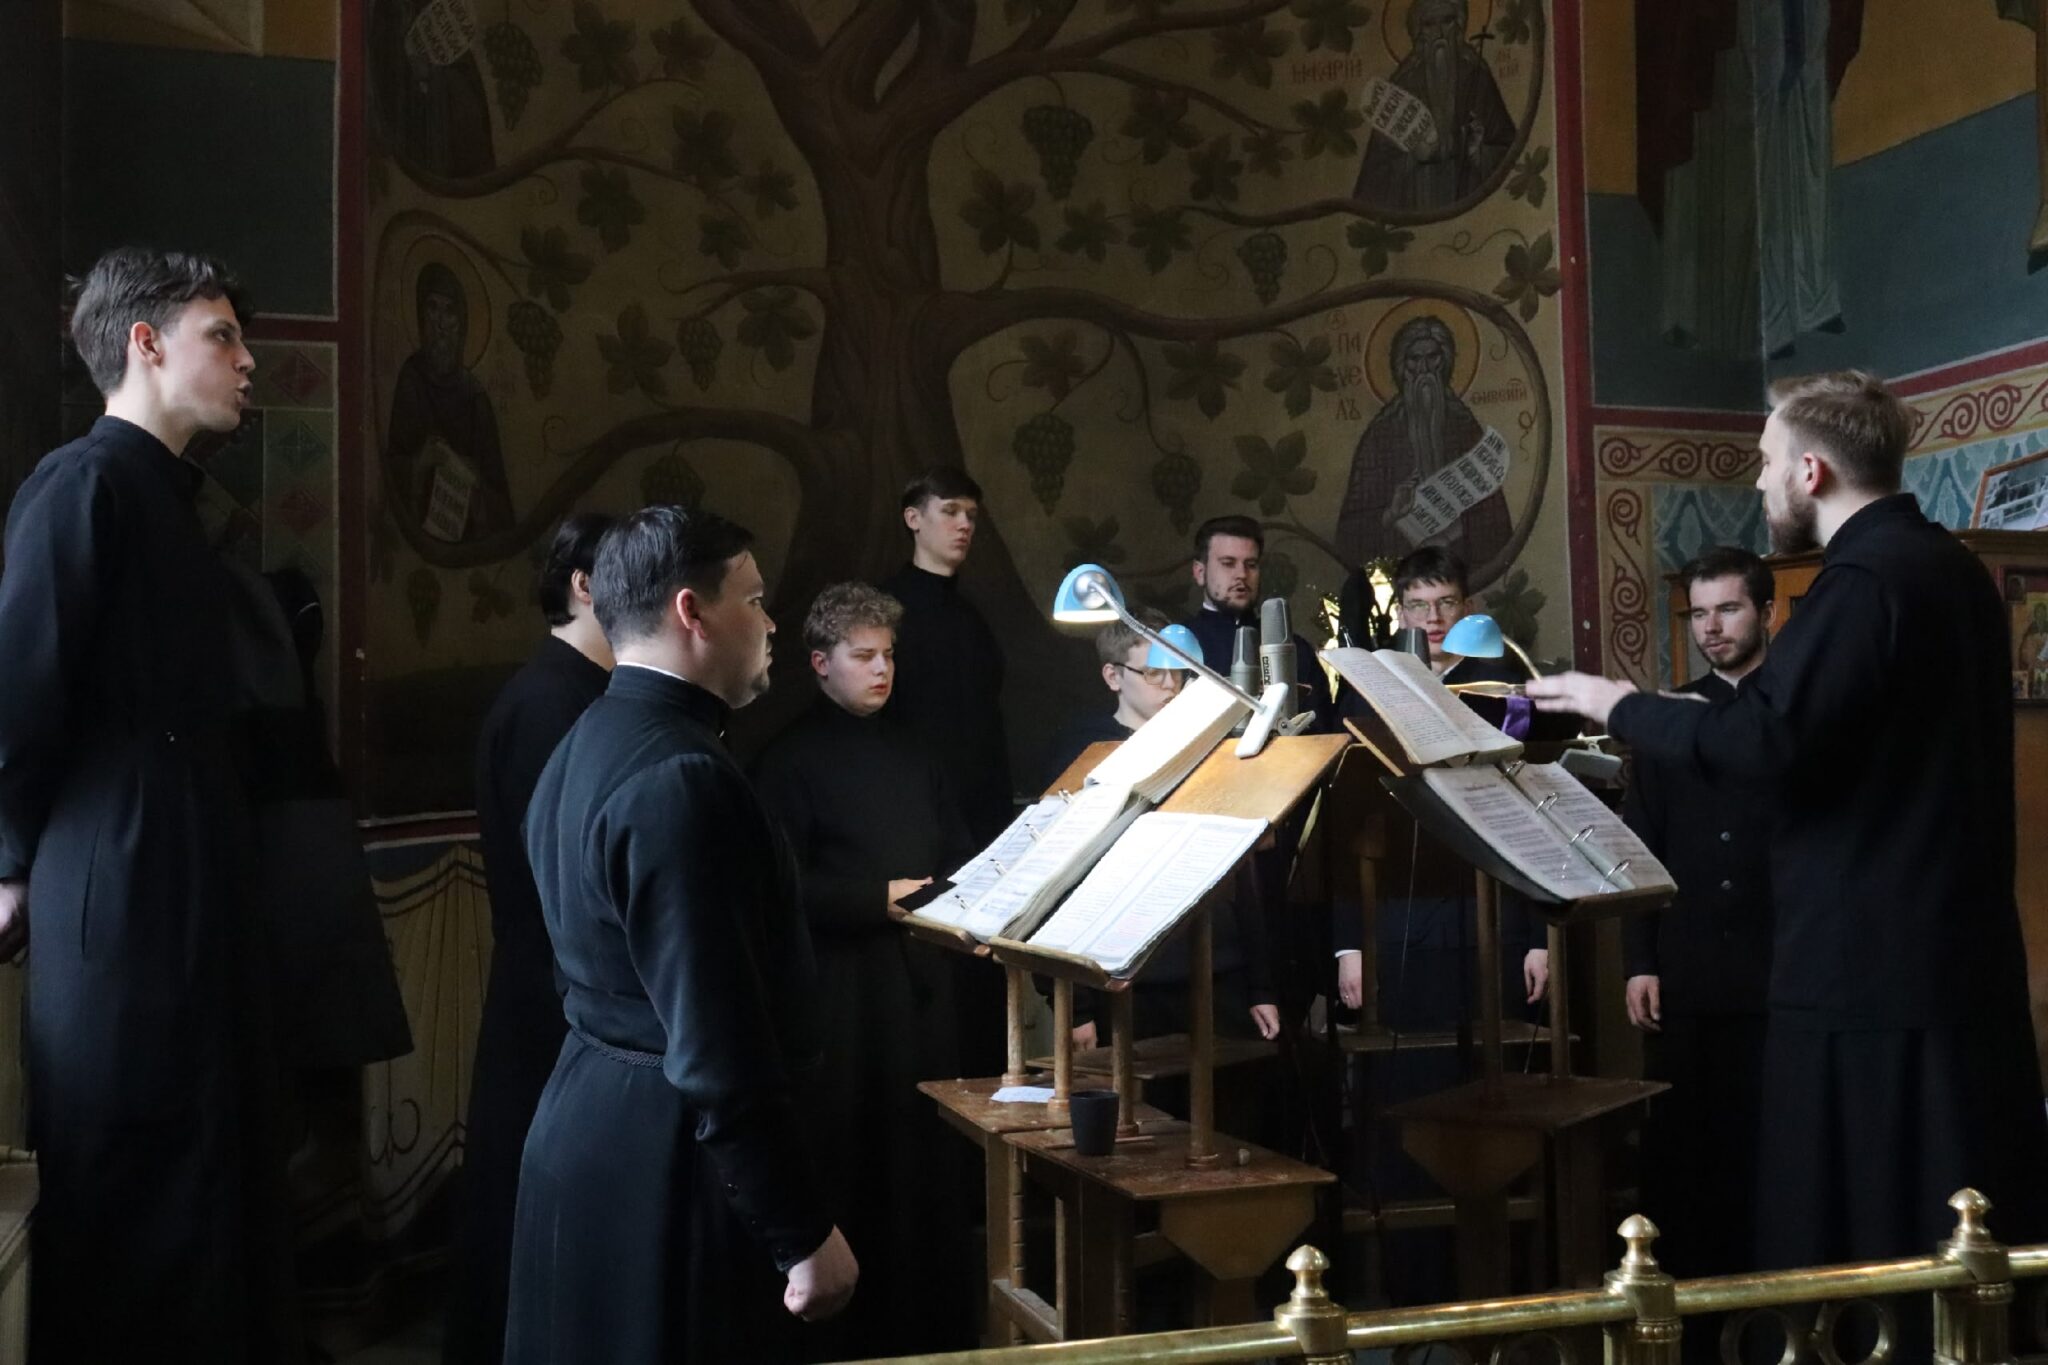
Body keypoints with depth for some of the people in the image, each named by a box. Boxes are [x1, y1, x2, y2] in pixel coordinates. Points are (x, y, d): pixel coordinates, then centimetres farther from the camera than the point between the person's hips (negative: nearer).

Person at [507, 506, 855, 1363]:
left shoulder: (588, 745, 9)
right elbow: (720, 1047, -25)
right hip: (668, 1159, -10)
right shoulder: (679, 778, -23)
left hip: (589, 1123, 10)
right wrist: (805, 1234, -20)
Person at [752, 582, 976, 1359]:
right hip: (846, 985, -6)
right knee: (857, 1161, -1)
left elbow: (957, 851, 21)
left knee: (932, 1154, 9)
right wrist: (879, 899, -15)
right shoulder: (792, 759, -4)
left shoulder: (908, 751, 17)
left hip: (924, 973, 6)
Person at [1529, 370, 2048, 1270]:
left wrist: (1618, 706, -13)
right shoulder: (1950, 566, 13)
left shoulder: (1865, 577, -17)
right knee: (1959, 1231, 16)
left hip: (1870, 962, -10)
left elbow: (1761, 742, -26)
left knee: (1854, 1240, -1)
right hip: (1959, 948, 10)